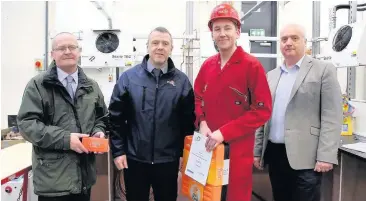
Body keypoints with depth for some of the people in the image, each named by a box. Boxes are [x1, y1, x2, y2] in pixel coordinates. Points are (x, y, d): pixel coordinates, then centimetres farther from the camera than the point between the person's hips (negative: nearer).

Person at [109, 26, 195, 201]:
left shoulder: (182, 80, -1)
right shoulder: (129, 77, -4)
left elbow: (188, 120, 2)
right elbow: (116, 117, -2)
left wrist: (186, 153, 3)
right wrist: (118, 150, -4)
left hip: (168, 160, 1)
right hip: (134, 159, 0)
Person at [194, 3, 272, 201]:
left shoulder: (252, 66, -10)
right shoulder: (207, 65, 7)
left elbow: (262, 110, -14)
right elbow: (197, 99, 16)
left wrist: (224, 132, -19)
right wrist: (202, 123, -5)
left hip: (238, 148, -5)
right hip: (208, 147, 5)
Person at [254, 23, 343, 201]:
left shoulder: (324, 70, -2)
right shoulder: (271, 75, 13)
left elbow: (331, 117, -8)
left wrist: (326, 156, -14)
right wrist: (257, 151, 11)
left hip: (304, 156, -5)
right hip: (274, 153, 5)